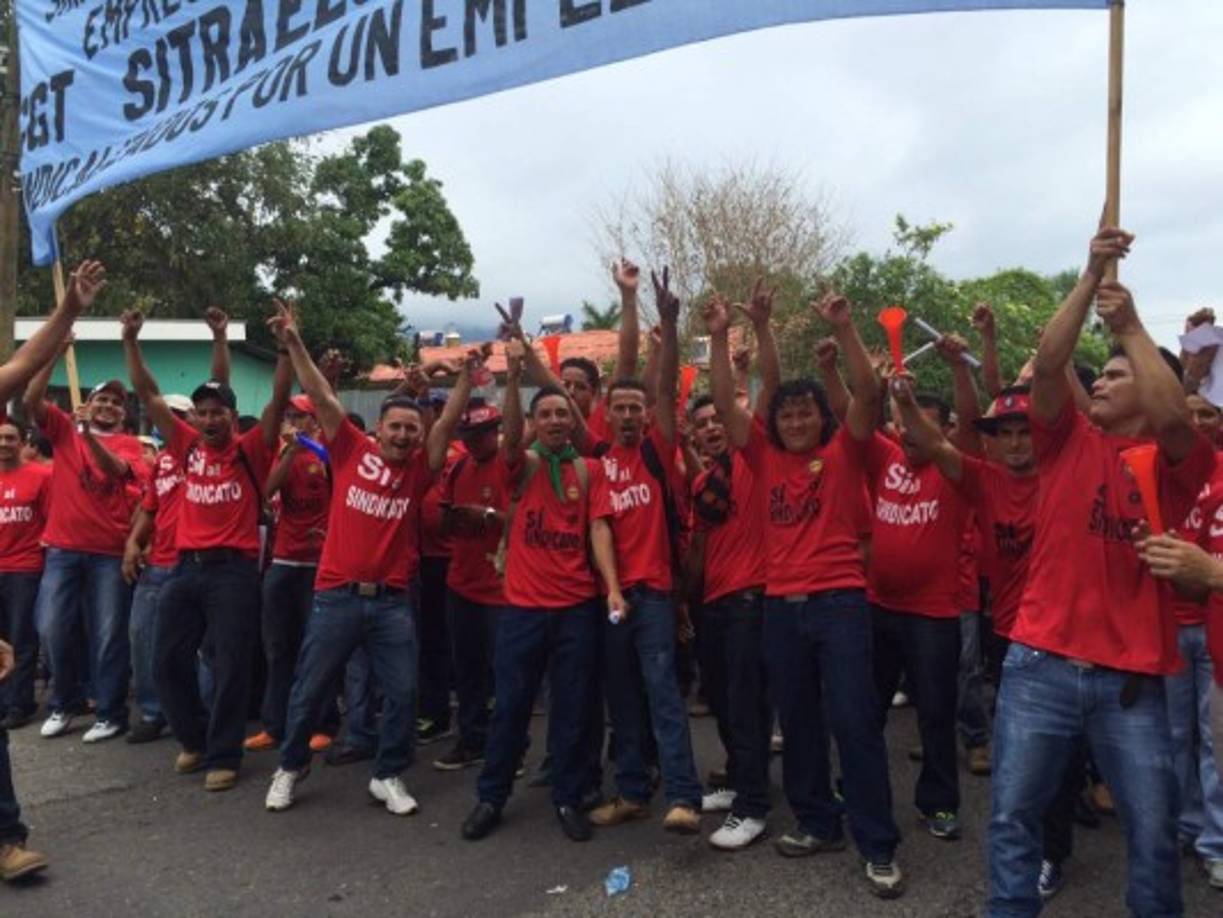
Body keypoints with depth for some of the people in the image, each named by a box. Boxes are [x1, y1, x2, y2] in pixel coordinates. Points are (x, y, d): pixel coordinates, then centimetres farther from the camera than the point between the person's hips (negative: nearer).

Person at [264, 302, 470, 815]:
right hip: (337, 595, -1)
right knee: (310, 689, 11)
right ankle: (291, 767, 33)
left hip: (393, 600, 1)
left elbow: (448, 423, -4)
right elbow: (321, 397, -3)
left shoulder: (420, 468, 3)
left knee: (403, 692, 3)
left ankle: (388, 776, 22)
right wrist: (293, 343, -8)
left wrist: (467, 375, -15)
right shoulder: (351, 451, 0)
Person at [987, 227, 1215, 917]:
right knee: (1013, 816, 6)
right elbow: (1048, 364, -6)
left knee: (1155, 829, 9)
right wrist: (1092, 277, -11)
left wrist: (1131, 327, -13)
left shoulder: (1179, 462, 5)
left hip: (1131, 674, -1)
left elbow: (1173, 414, -18)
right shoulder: (1071, 442, 8)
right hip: (1041, 662, 1)